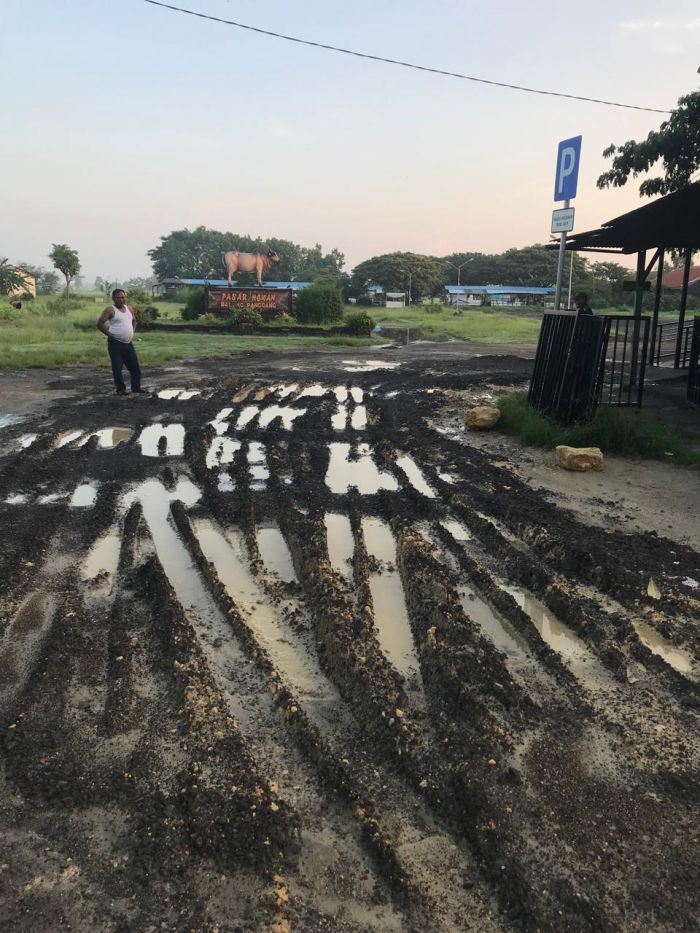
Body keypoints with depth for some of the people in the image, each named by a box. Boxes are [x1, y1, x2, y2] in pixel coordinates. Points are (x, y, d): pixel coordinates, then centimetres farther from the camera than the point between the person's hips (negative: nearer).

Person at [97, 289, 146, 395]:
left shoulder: (129, 309, 12)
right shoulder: (110, 310, -7)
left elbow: (134, 321, 30)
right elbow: (99, 323, -11)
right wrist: (109, 334, -10)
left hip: (128, 343, 6)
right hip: (116, 344, -6)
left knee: (135, 366, 6)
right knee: (117, 368, -2)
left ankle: (136, 387, 16)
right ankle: (120, 389, 6)